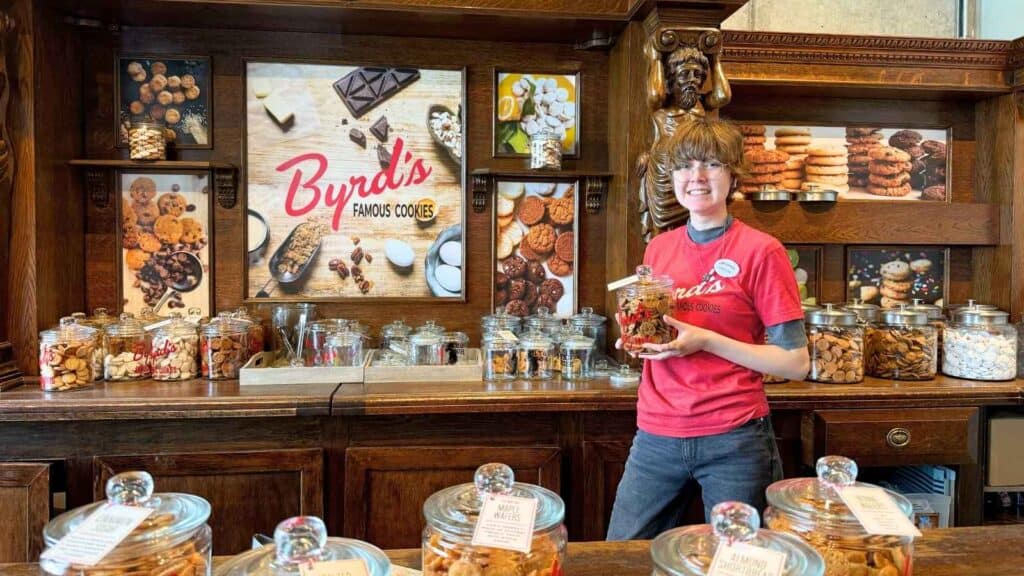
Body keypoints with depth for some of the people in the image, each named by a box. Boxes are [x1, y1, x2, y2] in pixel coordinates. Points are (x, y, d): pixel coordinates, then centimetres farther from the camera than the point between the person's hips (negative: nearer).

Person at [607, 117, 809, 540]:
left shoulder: (761, 251, -8)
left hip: (734, 441, -4)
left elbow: (796, 363, -9)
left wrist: (706, 340, -17)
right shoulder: (659, 248, 7)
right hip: (656, 436, 4)